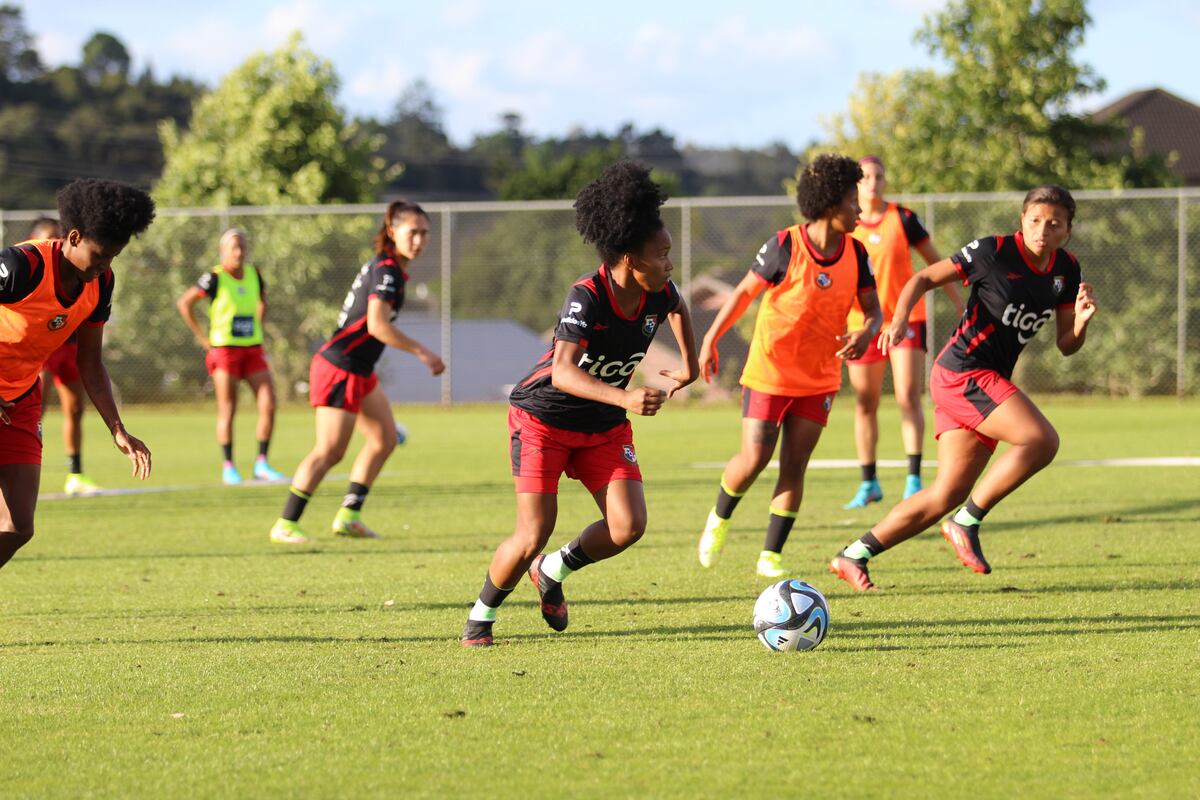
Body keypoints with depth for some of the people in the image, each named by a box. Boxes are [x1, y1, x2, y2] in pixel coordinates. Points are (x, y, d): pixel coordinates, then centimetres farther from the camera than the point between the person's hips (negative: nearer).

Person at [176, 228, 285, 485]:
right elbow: (184, 303, -5)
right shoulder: (215, 278, -9)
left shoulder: (254, 274, 6)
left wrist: (258, 328, 14)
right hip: (224, 349, -5)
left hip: (253, 348, 5)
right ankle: (228, 468, 8)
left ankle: (261, 464, 4)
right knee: (227, 410, -1)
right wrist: (202, 337, -6)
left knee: (269, 405, -5)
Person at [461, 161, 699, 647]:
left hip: (604, 426, 6)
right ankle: (481, 616, 15)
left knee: (628, 526, -12)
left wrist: (690, 365, 21)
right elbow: (564, 372, -41)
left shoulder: (660, 294, -9)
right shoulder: (586, 298, -29)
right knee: (532, 538, -11)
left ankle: (554, 572, 16)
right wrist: (625, 398, -54)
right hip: (543, 418, -6)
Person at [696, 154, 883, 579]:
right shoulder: (785, 246, -16)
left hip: (819, 378, 4)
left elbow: (872, 309, 2)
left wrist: (866, 334, -21)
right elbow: (745, 292, -5)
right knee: (754, 459, -7)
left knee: (794, 466, 0)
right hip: (770, 371, -4)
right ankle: (719, 520, 22)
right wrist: (711, 339, -9)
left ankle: (771, 555, 9)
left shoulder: (855, 254, -4)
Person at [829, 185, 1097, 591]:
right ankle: (966, 523, -14)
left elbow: (1066, 345, 11)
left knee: (948, 493, 5)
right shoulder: (993, 252, -11)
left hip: (991, 381, 8)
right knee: (1041, 439, -24)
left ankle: (854, 555, 11)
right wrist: (899, 320, -21)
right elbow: (923, 279, -4)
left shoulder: (1066, 270, 8)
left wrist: (1081, 320, -11)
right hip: (965, 371, -8)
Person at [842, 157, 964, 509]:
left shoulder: (903, 218, -1)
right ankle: (869, 483, 17)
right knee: (865, 404, 5)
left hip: (906, 318, -2)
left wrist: (959, 303, 6)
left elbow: (935, 261, 7)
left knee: (908, 398, -13)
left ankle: (914, 480, -12)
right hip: (862, 322, 2)